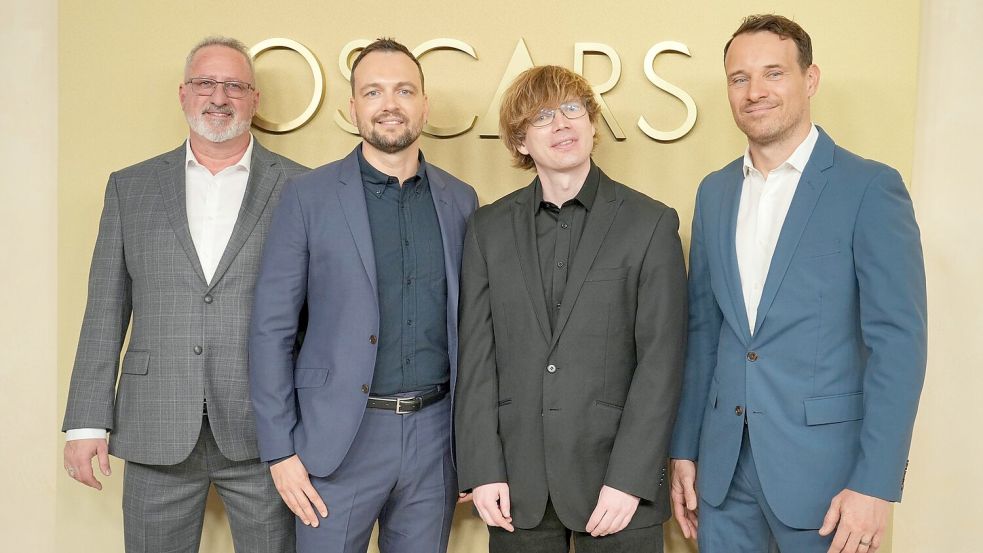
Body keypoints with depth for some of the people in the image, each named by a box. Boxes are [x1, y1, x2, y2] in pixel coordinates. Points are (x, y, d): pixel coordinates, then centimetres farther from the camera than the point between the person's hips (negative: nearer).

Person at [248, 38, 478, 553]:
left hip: (435, 434, 3)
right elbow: (271, 327, -4)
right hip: (338, 435, -2)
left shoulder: (460, 200, 6)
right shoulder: (308, 195, -3)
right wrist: (280, 449, -7)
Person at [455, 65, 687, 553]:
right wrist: (483, 472, -4)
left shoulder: (651, 224, -1)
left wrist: (629, 479, -11)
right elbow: (476, 356, 2)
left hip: (618, 480, -2)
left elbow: (660, 361, -6)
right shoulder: (489, 228, 5)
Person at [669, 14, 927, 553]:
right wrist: (684, 449, 9)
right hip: (724, 465, 5)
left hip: (822, 465, -4)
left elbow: (897, 341, -11)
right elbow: (701, 330, 10)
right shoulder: (714, 191, 8)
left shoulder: (870, 187, -8)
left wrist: (876, 484, -15)